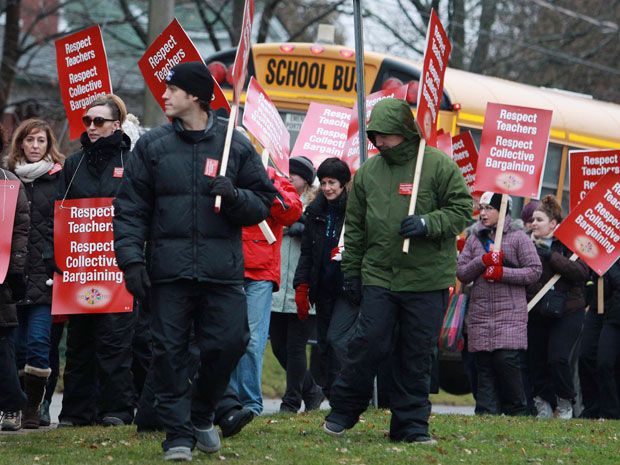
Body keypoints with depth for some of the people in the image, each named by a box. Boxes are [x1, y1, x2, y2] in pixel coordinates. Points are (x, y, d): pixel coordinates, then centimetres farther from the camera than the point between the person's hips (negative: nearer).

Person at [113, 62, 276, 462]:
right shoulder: (152, 146, 7)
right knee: (170, 351, -3)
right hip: (168, 270, 0)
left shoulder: (235, 144, 7)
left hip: (223, 271, 0)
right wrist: (131, 259, -6)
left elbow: (263, 202, 9)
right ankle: (178, 433, 5)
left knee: (229, 343, -4)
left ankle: (202, 414, 20)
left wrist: (234, 196, -12)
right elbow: (130, 208, 5)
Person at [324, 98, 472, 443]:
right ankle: (343, 411, 12)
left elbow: (462, 209, -4)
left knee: (418, 355, 3)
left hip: (428, 280, -2)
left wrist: (427, 224, -19)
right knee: (369, 344, -4)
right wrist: (351, 272, 13)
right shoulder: (368, 171, 8)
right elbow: (355, 228, 15)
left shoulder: (439, 165, -4)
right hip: (378, 276, 2)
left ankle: (412, 424, 12)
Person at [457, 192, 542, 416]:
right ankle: (486, 412, 5)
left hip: (510, 314, -4)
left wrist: (503, 273, -12)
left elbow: (535, 271, -3)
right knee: (484, 365, 1)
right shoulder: (474, 239, 15)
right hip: (480, 312, 4)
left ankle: (517, 410, -2)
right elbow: (461, 273, 9)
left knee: (507, 360, -14)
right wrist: (482, 261, -8)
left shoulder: (518, 237, 3)